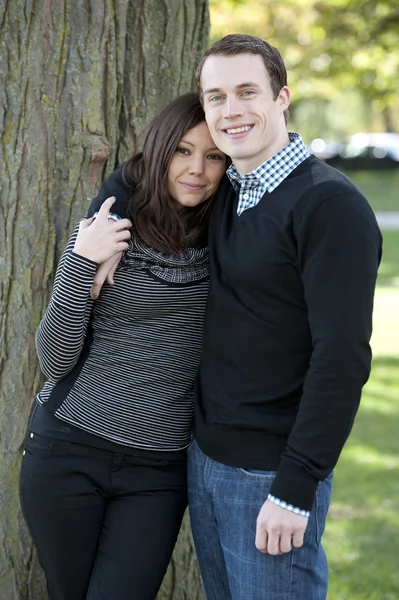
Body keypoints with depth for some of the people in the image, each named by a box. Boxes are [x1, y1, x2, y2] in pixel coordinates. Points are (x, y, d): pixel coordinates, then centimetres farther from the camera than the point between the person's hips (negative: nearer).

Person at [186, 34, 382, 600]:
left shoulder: (331, 205, -16)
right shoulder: (225, 193, 7)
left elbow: (343, 357, -21)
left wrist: (295, 489, -21)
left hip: (272, 477, -8)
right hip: (204, 458, 8)